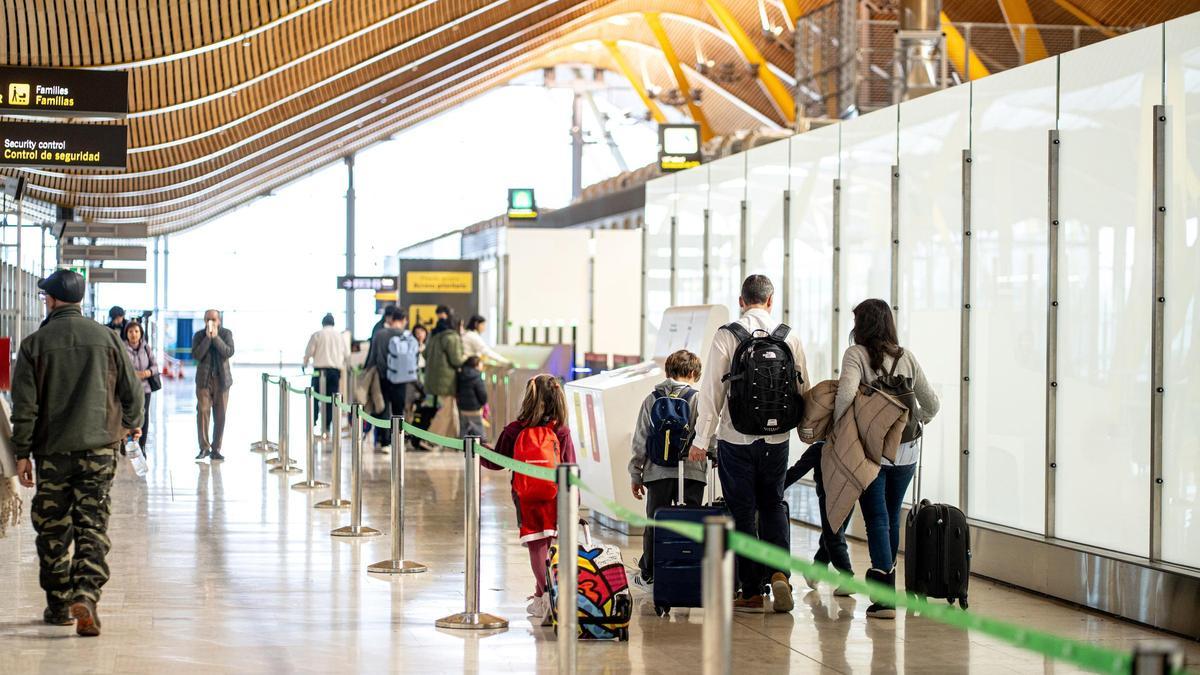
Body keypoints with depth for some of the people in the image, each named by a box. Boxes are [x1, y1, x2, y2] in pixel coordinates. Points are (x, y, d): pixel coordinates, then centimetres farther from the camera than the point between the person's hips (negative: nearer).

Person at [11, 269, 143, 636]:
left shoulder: (35, 343, -3)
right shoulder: (107, 338, 2)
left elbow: (24, 404, -4)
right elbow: (132, 390, 7)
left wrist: (22, 453, 2)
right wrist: (133, 425, 26)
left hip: (52, 453, -1)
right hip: (99, 448, 1)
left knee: (53, 530, 10)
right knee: (93, 527, 2)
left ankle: (59, 604, 16)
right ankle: (86, 594, -16)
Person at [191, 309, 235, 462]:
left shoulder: (226, 333, 4)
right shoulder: (199, 335, 3)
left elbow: (229, 352, -11)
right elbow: (196, 355, -11)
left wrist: (216, 337, -15)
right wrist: (207, 337, -15)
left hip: (222, 380, 1)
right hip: (204, 379, 0)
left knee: (220, 415, 1)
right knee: (203, 412, -9)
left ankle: (216, 449, 6)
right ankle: (204, 448, -3)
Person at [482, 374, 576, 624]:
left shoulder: (515, 430, -7)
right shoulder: (561, 431, -6)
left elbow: (497, 462, 4)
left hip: (526, 500, -1)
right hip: (556, 500, 1)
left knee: (537, 547, 3)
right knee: (550, 545, 12)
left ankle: (546, 597, -8)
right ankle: (541, 597, 21)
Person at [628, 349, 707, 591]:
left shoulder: (651, 400, 5)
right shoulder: (698, 399, -3)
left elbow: (640, 440, 7)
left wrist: (636, 475, 13)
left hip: (658, 472, 2)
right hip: (692, 472, -2)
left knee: (654, 524, 11)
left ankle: (648, 574, 17)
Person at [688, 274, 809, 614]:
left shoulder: (727, 335, -7)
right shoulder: (790, 336, 1)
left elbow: (712, 389, -9)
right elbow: (803, 388, 5)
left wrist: (702, 439, -4)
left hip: (736, 438, -2)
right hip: (776, 438, 2)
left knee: (743, 512, 6)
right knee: (773, 505, 19)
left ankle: (751, 592, 9)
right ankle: (779, 571, -1)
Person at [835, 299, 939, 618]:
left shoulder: (856, 354, -6)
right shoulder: (907, 357, 8)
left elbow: (846, 393, -22)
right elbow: (931, 403, 10)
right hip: (906, 450, 4)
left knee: (876, 518, -3)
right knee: (892, 516, 17)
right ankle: (884, 574, 29)